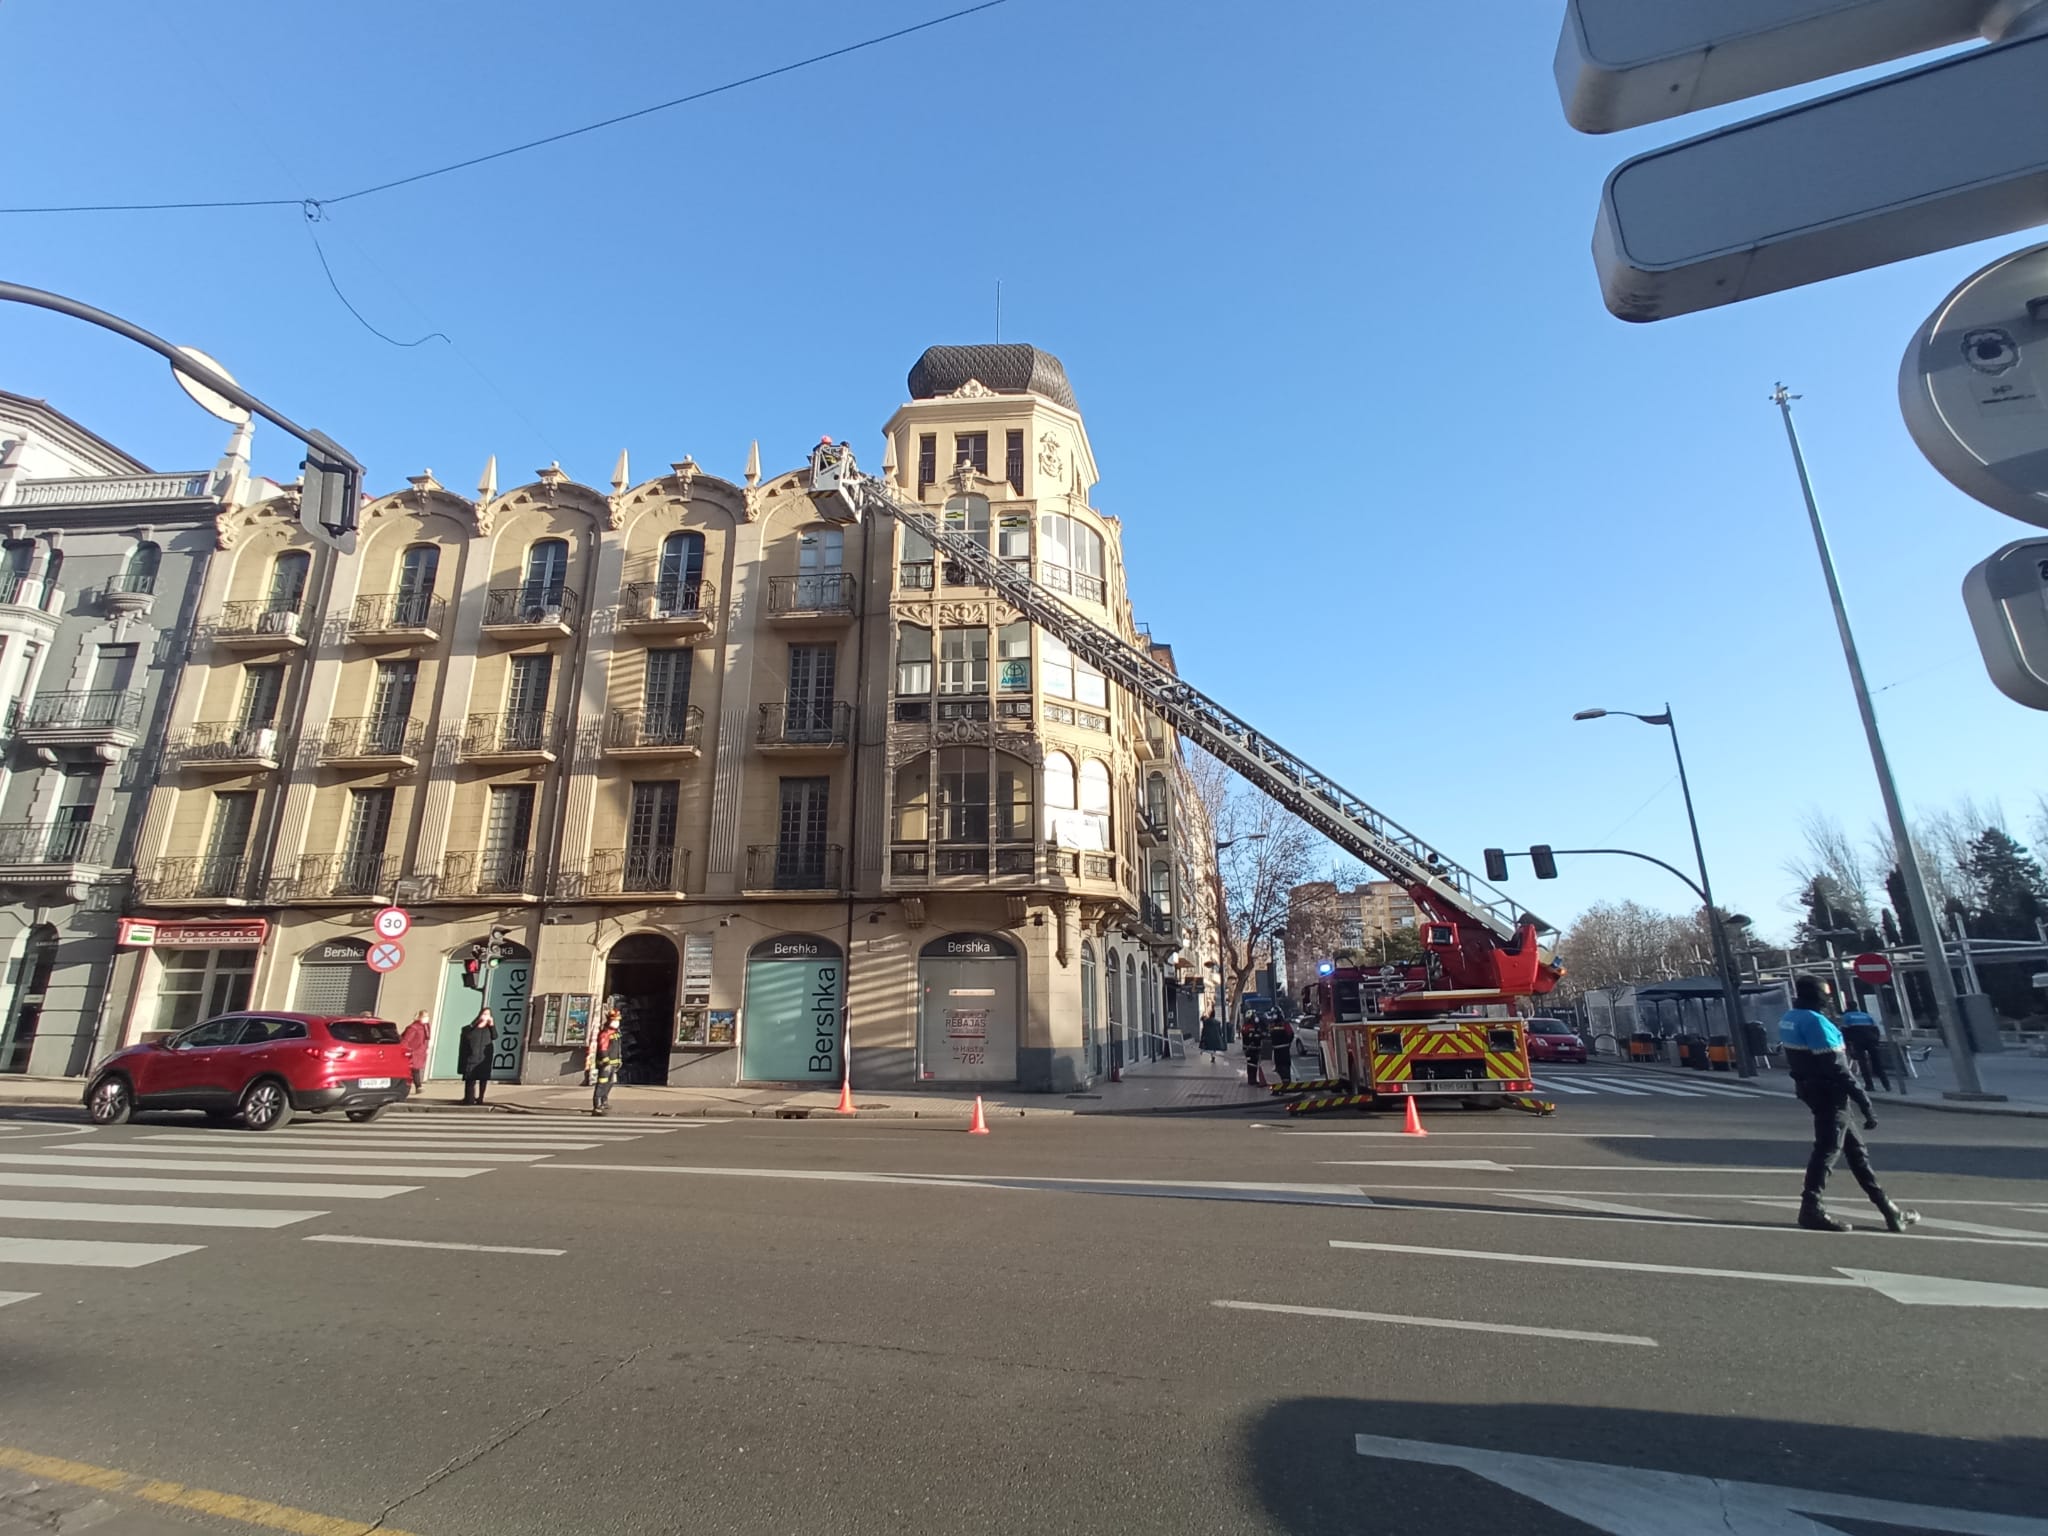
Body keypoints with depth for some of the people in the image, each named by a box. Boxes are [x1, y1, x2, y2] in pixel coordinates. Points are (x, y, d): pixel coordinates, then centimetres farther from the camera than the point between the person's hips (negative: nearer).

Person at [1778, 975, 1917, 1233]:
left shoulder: (1788, 1020, 10)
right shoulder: (1815, 1021, -19)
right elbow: (1836, 1068, -21)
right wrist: (1864, 1102, -18)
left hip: (1812, 1090, 9)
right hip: (1829, 1093, -9)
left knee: (1854, 1147, 17)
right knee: (1828, 1149, -8)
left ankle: (1887, 1207, 26)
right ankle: (1811, 1209, -8)